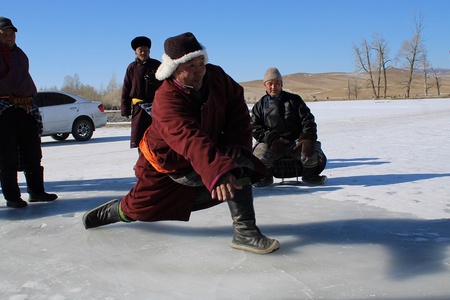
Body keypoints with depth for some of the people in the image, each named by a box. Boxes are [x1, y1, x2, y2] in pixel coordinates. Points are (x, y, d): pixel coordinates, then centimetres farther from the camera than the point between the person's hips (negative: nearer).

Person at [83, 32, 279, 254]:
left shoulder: (216, 76, -16)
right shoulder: (166, 99, -34)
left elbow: (238, 107, -3)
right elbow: (190, 139, -50)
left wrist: (235, 140, -18)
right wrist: (216, 172, -62)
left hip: (208, 153, 4)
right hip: (166, 162, -4)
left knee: (238, 164, -23)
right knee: (138, 207, 8)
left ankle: (245, 232, -18)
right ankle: (106, 213, 43)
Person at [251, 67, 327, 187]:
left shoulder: (294, 100, 14)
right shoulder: (260, 105, 13)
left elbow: (307, 120, 7)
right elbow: (255, 128, 4)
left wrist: (308, 138, -12)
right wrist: (271, 139, -13)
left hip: (296, 141, 1)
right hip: (271, 143, -1)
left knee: (313, 154, -25)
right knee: (259, 156, -31)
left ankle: (309, 174, 9)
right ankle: (266, 176, 1)